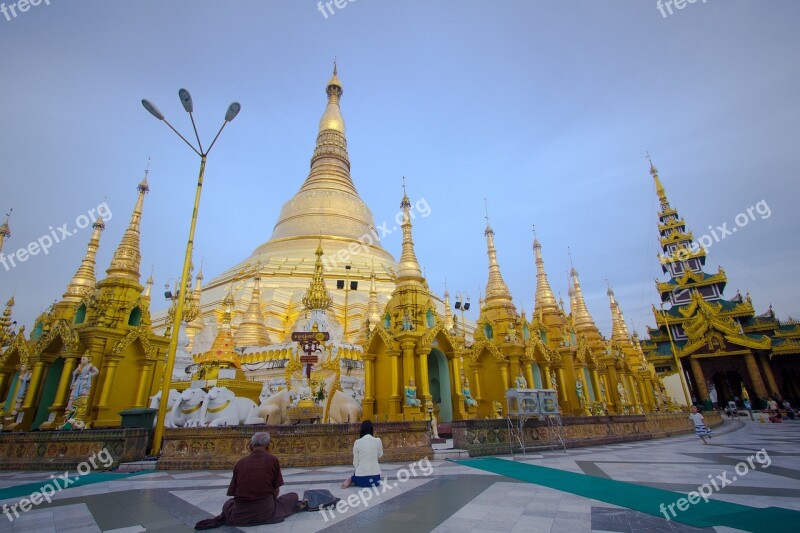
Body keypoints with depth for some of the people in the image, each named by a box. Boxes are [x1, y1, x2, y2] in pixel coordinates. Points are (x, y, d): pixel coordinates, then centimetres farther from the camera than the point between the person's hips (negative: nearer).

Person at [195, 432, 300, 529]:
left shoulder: (240, 462, 3)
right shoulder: (273, 460, -4)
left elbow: (231, 492, 6)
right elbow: (276, 492, 1)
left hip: (240, 515, 2)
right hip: (265, 512, -2)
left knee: (227, 504, 37)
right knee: (293, 496, 23)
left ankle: (223, 518, 11)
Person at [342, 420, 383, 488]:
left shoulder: (357, 442, -3)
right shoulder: (378, 441, -4)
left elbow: (355, 463, 2)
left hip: (361, 477, 2)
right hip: (375, 476, -2)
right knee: (374, 482, 34)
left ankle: (351, 481, 3)